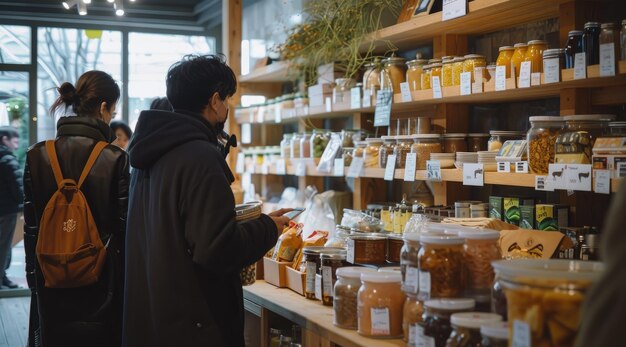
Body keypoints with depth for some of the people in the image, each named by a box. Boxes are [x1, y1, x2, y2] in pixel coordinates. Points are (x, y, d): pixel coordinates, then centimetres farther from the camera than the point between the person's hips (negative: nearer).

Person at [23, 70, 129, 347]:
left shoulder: (37, 156, -3)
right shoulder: (114, 159, -12)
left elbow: (31, 225, 1)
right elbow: (125, 228, -9)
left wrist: (33, 274, 11)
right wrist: (126, 280, 2)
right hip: (102, 280, -3)